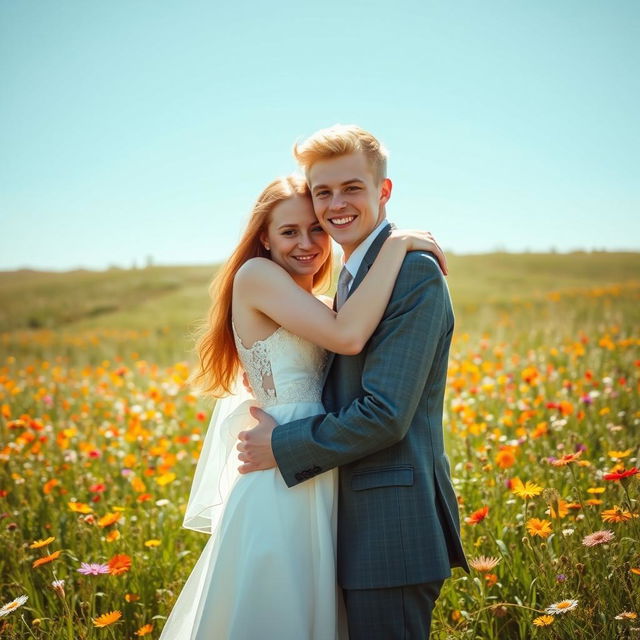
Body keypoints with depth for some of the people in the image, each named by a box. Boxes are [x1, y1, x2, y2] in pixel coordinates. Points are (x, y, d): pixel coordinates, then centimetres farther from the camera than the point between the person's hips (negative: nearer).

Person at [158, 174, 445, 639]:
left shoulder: (318, 307, 16)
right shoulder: (256, 274, -10)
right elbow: (349, 337, -22)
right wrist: (396, 245, -17)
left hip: (320, 486, 8)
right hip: (280, 485, -8)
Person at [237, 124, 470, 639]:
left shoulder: (414, 272, -17)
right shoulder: (354, 274, 14)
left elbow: (385, 414, -22)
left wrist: (283, 446, -12)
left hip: (395, 521, -9)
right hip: (361, 515, 9)